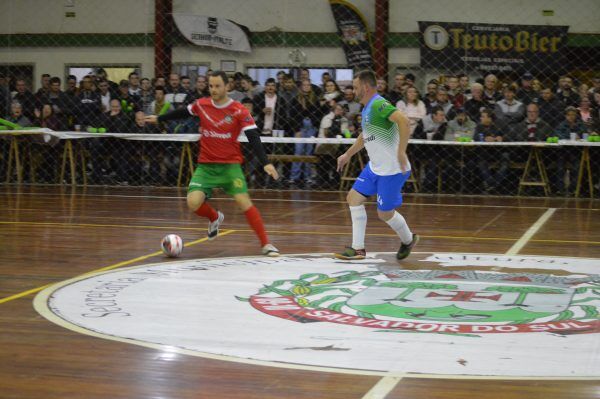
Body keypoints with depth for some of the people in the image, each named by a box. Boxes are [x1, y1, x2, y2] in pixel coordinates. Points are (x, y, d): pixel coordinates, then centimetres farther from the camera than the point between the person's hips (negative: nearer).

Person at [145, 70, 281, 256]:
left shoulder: (239, 110, -12)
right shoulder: (201, 105, -1)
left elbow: (253, 138, -17)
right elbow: (183, 112, 20)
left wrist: (266, 163, -28)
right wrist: (159, 118, 32)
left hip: (230, 165, -3)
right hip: (206, 166, 3)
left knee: (244, 202, -18)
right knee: (193, 202, -15)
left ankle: (266, 244, -8)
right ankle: (215, 218, 20)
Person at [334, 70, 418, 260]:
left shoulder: (379, 104, -20)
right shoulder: (367, 108, 12)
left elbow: (403, 121, -35)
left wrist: (401, 152, -38)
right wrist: (347, 155, 32)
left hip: (392, 169, -10)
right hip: (375, 166, 10)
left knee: (385, 213, 0)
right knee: (354, 198, 5)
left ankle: (408, 240, 28)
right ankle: (358, 248, 8)